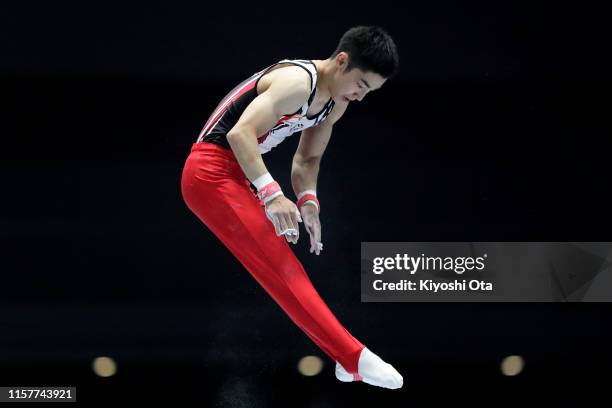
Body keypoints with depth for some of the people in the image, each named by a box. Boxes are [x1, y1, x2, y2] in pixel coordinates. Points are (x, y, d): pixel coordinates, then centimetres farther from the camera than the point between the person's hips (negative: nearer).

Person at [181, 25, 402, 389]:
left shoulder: (336, 103, 8)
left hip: (237, 176, 11)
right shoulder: (297, 82, -23)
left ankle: (345, 357, 12)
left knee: (282, 267, 9)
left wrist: (308, 202, -1)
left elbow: (308, 158, 19)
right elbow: (240, 133, -32)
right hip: (212, 173, -11)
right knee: (279, 267, -15)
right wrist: (272, 195, -40)